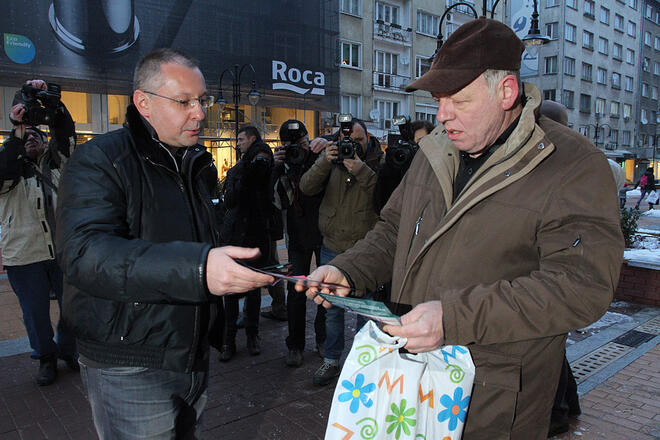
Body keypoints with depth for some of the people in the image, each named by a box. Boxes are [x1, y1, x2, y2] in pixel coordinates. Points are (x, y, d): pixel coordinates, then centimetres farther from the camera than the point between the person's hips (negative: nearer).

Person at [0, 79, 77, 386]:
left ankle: (68, 350, 32)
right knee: (35, 313, 9)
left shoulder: (55, 162, 10)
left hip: (63, 250, 2)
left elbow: (65, 131, -4)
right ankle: (46, 358, 29)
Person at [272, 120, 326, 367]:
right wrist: (276, 168, -19)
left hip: (324, 234, -1)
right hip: (298, 236, 1)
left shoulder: (320, 158, -4)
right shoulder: (282, 165, 2)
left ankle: (323, 338, 26)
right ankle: (295, 345, 14)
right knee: (296, 291, 1)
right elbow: (273, 200, -9)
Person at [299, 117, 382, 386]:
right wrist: (324, 162, -20)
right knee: (332, 308, 13)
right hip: (333, 248, 3)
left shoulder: (377, 163, -3)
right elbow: (307, 187, -6)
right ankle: (331, 361, 29)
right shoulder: (332, 158, 6)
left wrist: (361, 170, -28)